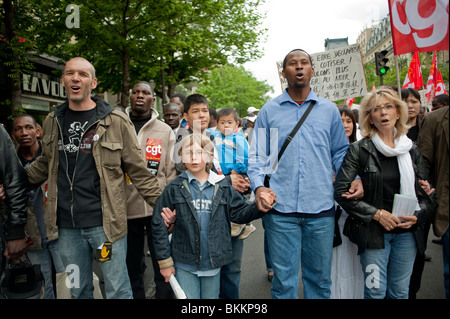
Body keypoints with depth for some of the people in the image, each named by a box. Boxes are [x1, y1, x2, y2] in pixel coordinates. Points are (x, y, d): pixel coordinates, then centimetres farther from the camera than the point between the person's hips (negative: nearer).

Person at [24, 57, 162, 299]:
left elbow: (138, 171, -3)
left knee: (118, 291, 5)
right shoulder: (53, 122, 9)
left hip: (105, 223, -4)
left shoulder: (116, 121, -5)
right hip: (67, 226, 5)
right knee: (78, 291, 19)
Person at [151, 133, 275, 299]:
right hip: (184, 265, -1)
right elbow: (159, 225, -2)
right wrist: (165, 261, -2)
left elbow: (240, 213, 0)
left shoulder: (223, 187, 1)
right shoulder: (174, 189, -5)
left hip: (213, 263, 2)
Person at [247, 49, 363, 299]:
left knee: (320, 278, 14)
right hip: (281, 208, -1)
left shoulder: (329, 110, 10)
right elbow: (257, 156, 6)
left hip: (321, 207, 2)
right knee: (284, 278, 7)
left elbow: (340, 152, 15)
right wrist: (258, 186, -10)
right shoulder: (269, 111, 6)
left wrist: (353, 179, -2)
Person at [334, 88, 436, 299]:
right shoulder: (359, 150, -4)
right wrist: (377, 214, -15)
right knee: (376, 292, 3)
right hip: (374, 232, -3)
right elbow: (341, 192, -10)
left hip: (407, 233, 4)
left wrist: (418, 216, -8)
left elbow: (428, 193, 12)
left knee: (400, 292, 13)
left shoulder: (411, 150, 8)